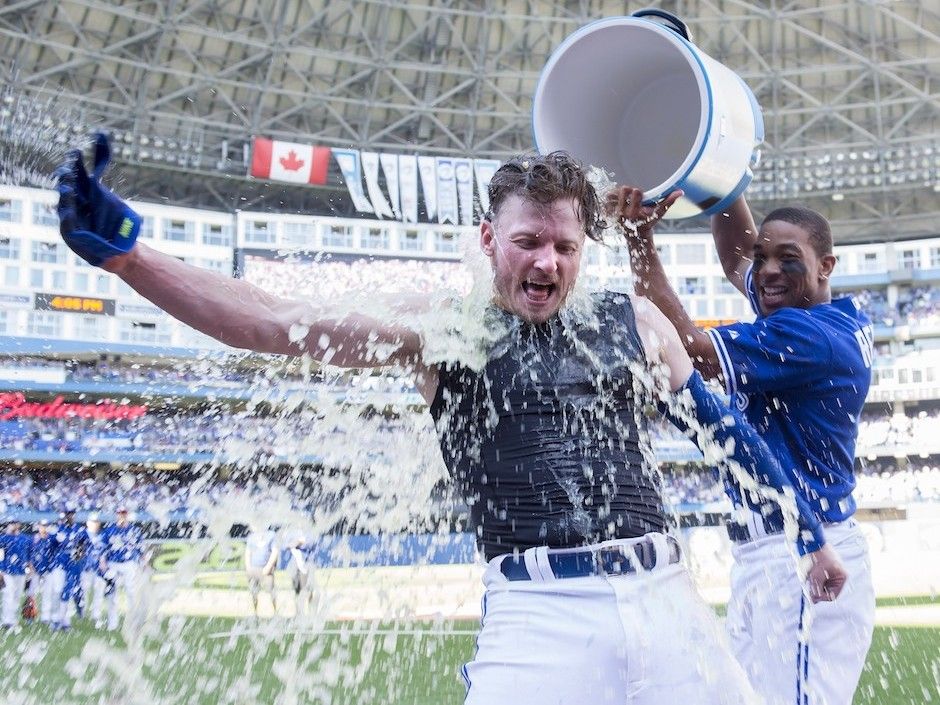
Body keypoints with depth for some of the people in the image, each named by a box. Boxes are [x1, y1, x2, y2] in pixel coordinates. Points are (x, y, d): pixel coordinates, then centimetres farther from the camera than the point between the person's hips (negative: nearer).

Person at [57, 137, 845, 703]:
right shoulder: (444, 327, 1)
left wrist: (811, 535, 26)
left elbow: (724, 428, 21)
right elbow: (278, 324, -11)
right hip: (537, 614, -3)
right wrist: (120, 248, -21)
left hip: (662, 596, 4)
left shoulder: (633, 320, 11)